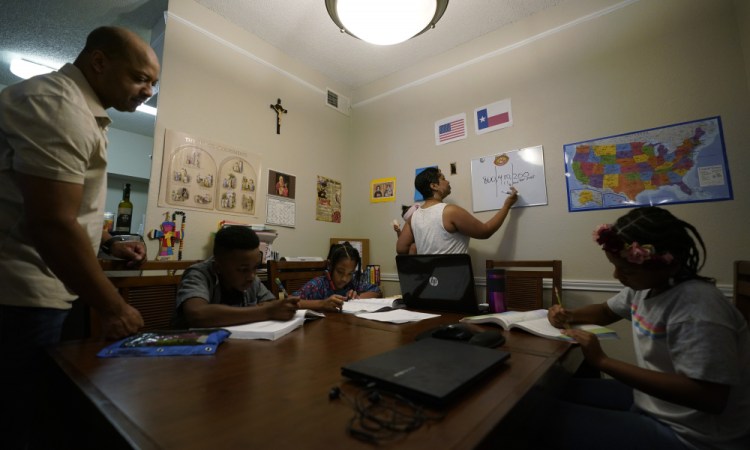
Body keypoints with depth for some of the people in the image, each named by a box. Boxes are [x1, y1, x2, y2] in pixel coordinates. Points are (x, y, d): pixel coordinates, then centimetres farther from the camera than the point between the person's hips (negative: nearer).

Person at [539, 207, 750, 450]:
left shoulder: (697, 307, -28)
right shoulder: (645, 287, -1)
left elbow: (710, 398, -32)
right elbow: (606, 312, 16)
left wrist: (603, 361, -33)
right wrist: (568, 316, -6)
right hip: (650, 399, 8)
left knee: (552, 420, -17)